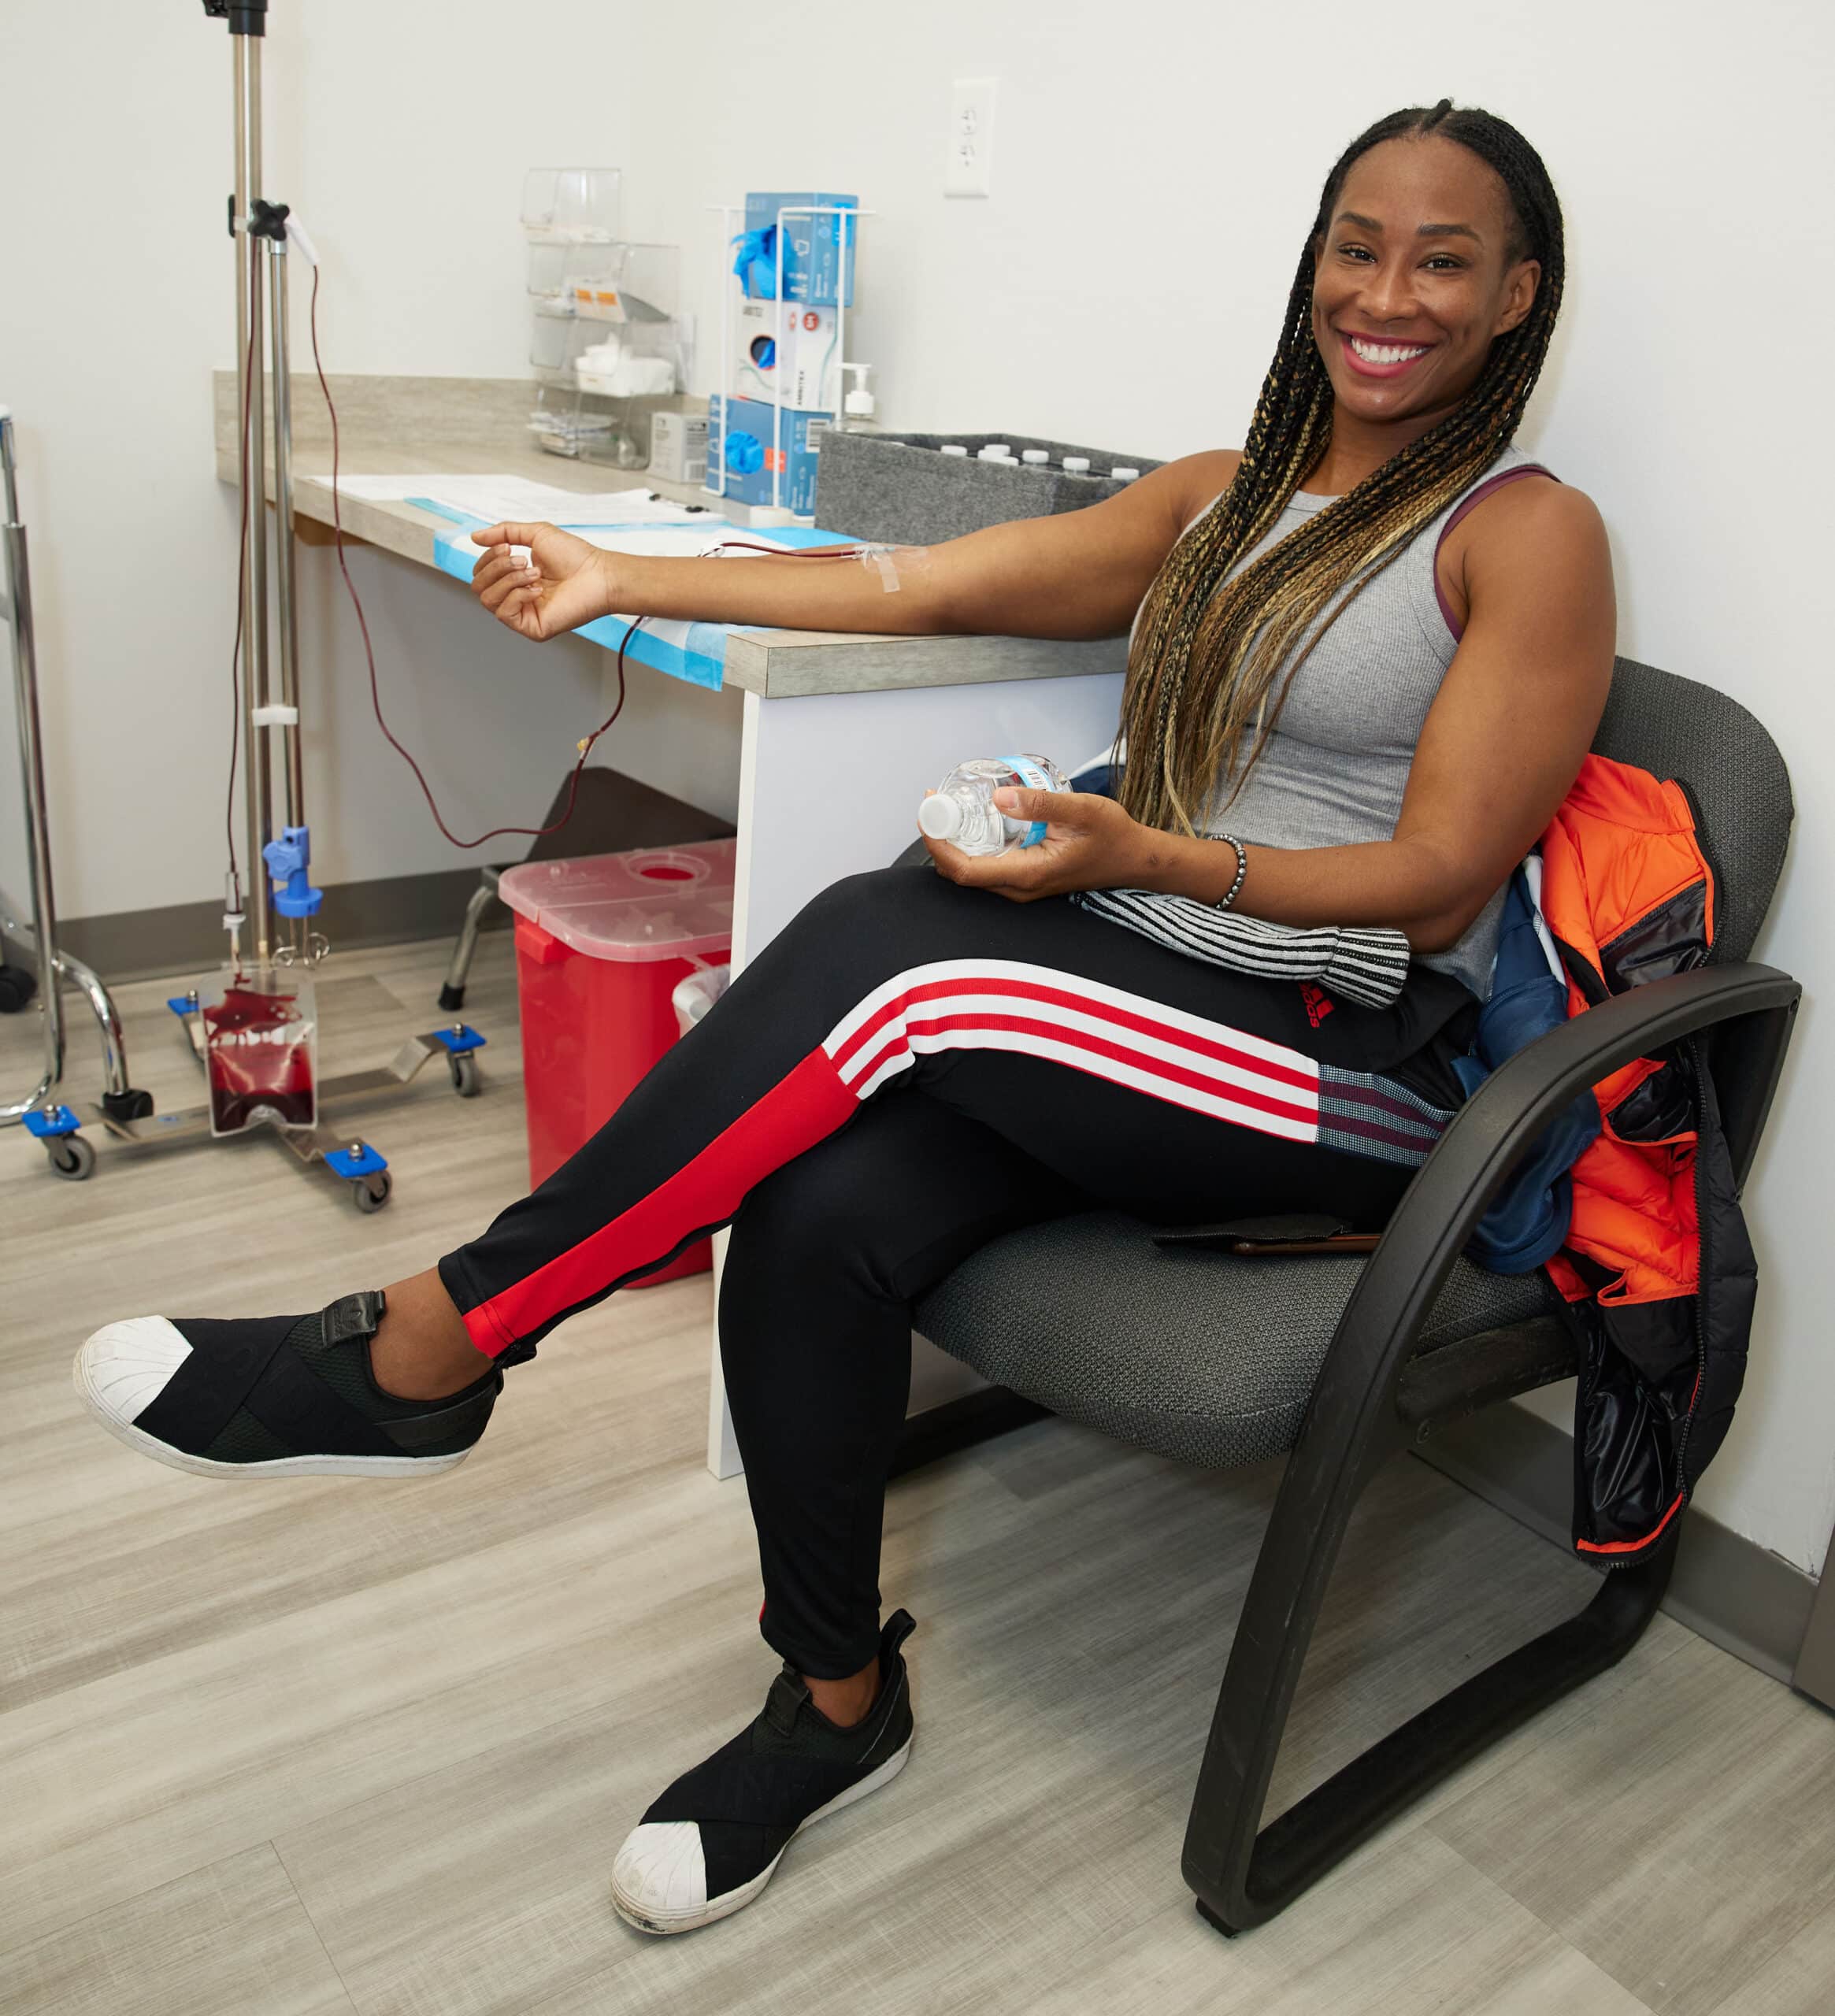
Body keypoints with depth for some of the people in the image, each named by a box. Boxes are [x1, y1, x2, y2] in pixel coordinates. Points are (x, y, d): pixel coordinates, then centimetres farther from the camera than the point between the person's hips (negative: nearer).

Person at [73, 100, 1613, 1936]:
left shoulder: (1527, 533, 0)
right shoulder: (1220, 497, 18)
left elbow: (1434, 883, -9)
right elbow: (928, 585, 8)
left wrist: (1140, 857, -22)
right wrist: (624, 583, 3)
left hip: (1368, 1065, -5)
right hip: (1141, 1023, 5)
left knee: (888, 940, -30)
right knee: (824, 1213, -25)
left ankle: (425, 1350, -19)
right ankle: (836, 1703, -2)